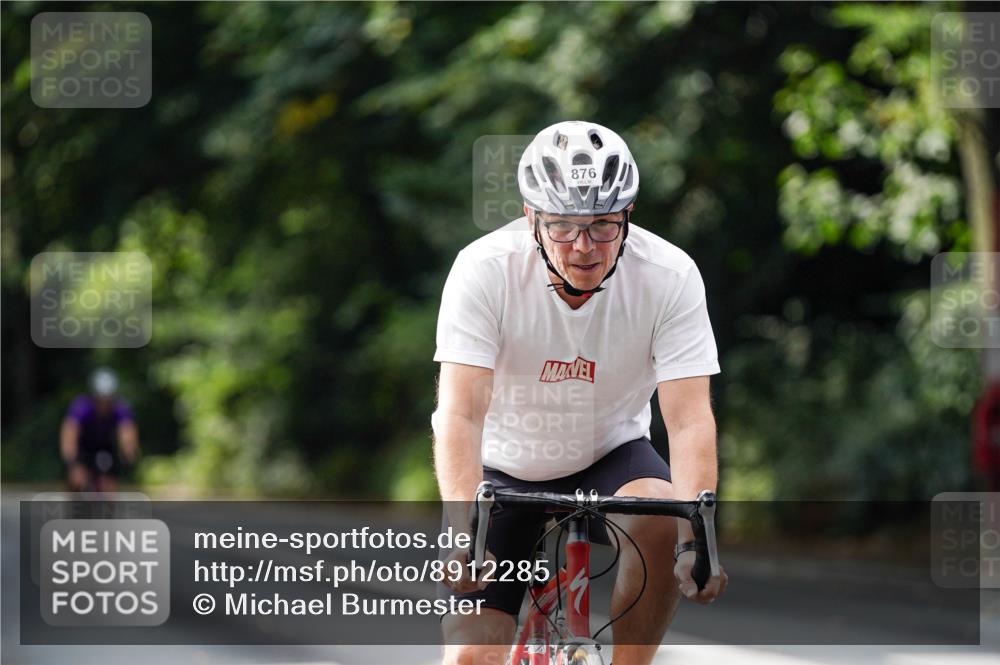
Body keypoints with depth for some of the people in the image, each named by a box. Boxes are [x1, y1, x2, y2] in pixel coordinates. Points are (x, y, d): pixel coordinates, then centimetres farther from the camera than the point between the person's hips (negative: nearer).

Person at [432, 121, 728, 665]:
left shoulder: (670, 277, -21)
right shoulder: (484, 269, -24)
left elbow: (690, 418, -27)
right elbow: (461, 412, -31)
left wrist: (697, 537, -42)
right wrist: (462, 533, -47)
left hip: (610, 458, 1)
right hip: (503, 470, 0)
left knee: (660, 524, -33)